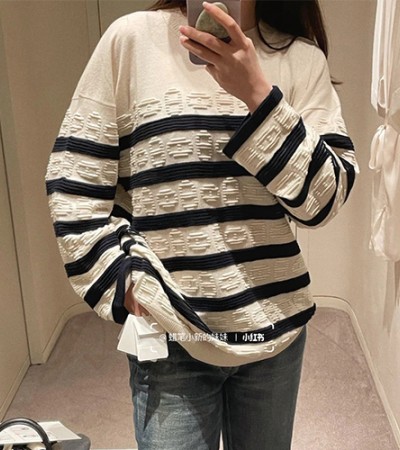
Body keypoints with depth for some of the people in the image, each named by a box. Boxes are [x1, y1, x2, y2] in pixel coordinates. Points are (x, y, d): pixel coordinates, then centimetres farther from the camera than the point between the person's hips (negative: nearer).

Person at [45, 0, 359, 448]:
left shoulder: (303, 58, 1)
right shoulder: (133, 37, -4)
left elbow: (324, 199, -9)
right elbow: (73, 182, -3)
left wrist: (257, 94, -19)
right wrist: (127, 287, -8)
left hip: (277, 328, 3)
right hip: (170, 333, -2)